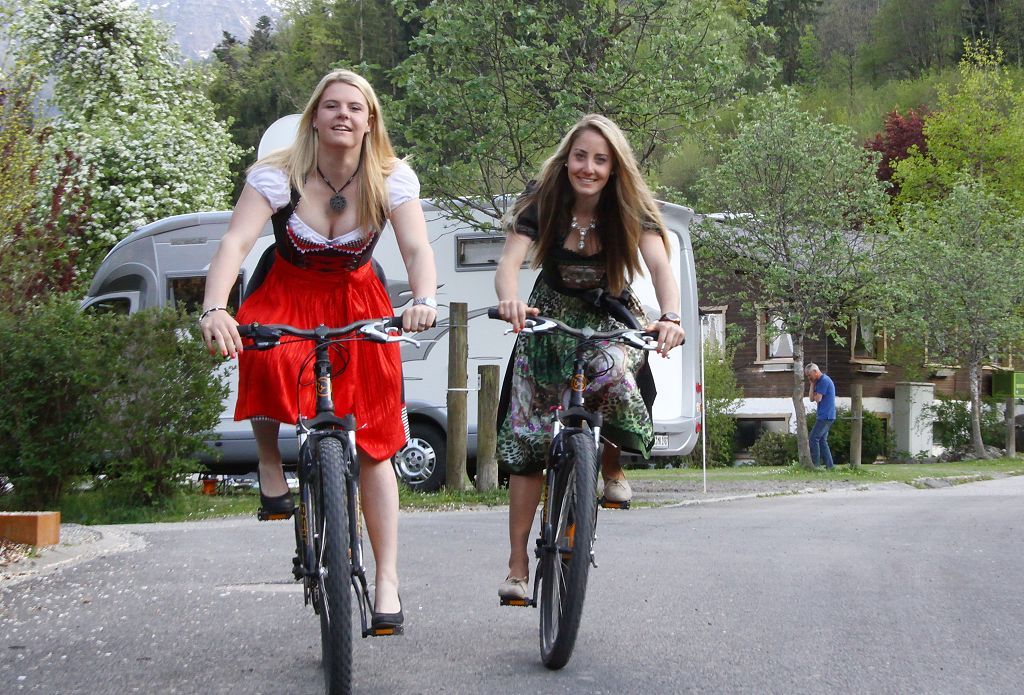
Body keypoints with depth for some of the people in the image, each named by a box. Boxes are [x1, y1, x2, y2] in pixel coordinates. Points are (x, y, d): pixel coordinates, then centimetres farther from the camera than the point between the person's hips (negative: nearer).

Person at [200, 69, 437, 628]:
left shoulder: (393, 178, -16)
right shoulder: (278, 174, -21)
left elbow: (417, 249, -27)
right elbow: (235, 243, -32)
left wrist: (424, 300, -50)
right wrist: (214, 309, -50)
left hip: (357, 302, 1)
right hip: (288, 295, -1)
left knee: (373, 442, -5)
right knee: (262, 355, -39)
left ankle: (387, 581, 2)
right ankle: (271, 466, -12)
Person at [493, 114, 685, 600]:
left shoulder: (631, 210, -18)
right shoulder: (542, 203, -18)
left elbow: (659, 264, -32)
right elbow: (510, 261, -32)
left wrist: (670, 315, -54)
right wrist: (510, 300, -56)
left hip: (610, 320, -1)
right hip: (550, 319, 1)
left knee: (613, 377, -36)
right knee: (527, 440, -6)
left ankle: (612, 466, -3)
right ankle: (517, 565, 3)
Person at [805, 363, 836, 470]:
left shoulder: (824, 381, -14)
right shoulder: (819, 381, 18)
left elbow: (817, 399, -17)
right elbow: (811, 398, 13)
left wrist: (815, 395, 4)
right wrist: (812, 385, 5)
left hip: (825, 416, -10)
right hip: (825, 416, 10)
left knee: (813, 439, -10)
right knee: (822, 440, 11)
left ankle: (814, 465, -10)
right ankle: (829, 465, 10)